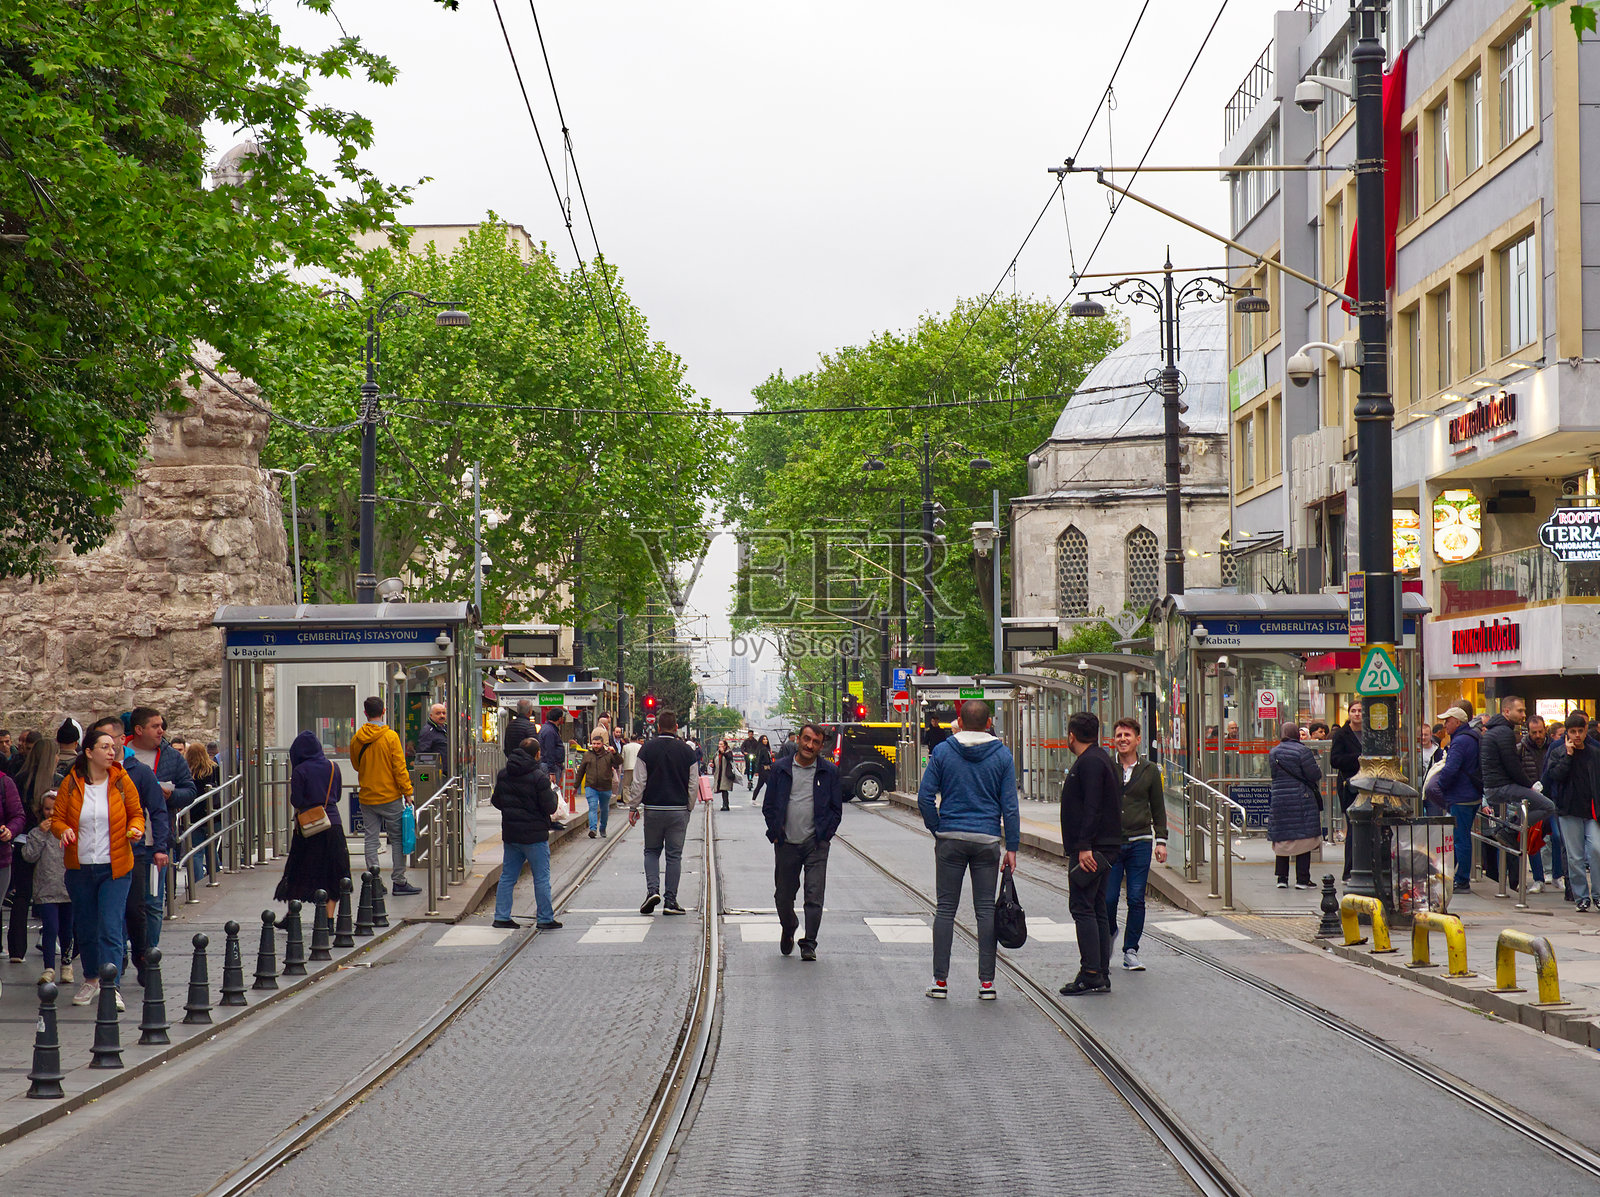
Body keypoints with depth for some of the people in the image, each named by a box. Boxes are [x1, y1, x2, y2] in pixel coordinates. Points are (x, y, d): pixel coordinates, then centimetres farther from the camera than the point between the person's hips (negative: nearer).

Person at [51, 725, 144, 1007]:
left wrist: (136, 829, -11)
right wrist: (63, 831, -17)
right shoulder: (70, 784, 0)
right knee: (84, 928, 13)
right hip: (80, 868, 2)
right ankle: (91, 979, 32)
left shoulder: (122, 782, 0)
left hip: (115, 868, -2)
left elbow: (136, 814, 9)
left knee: (110, 928, -12)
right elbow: (57, 818, 5)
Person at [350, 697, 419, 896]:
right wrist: (407, 792, -6)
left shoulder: (356, 739, 1)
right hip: (390, 796, -3)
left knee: (371, 839, 7)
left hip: (367, 797, 3)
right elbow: (399, 767, -11)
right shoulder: (390, 736, -10)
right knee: (397, 838, 4)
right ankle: (399, 881, 4)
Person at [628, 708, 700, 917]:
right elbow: (694, 785, 3)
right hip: (679, 810, 0)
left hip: (653, 809, 0)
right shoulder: (687, 751, -1)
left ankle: (652, 890, -4)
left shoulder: (647, 749, -4)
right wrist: (688, 808, 15)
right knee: (674, 855, 5)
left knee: (651, 851, 15)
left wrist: (633, 807, 7)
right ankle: (671, 901, 4)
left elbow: (639, 782, -3)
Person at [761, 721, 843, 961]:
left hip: (816, 843, -1)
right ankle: (788, 930, 37)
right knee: (783, 896, 11)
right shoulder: (781, 769, 5)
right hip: (786, 843, 1)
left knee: (814, 895, -8)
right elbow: (768, 806, 9)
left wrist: (825, 835, -2)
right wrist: (775, 833, -1)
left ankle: (809, 944, -1)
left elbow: (836, 809, 7)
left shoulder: (829, 771, 4)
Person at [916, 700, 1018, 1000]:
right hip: (987, 840, 0)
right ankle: (986, 981, 3)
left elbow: (925, 797, -4)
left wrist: (937, 829, 7)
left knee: (946, 908, 5)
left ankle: (940, 979, 5)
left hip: (950, 840, 0)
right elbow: (1010, 805, -1)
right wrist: (1012, 847, 2)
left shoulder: (943, 751, -1)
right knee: (986, 909, 4)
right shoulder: (1002, 755, 0)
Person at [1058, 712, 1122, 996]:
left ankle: (1091, 974, -14)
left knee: (1082, 908, -11)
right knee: (1096, 909, 11)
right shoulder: (1103, 760, 20)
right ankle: (1101, 974, 12)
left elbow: (1092, 807, -22)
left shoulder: (1090, 762, -12)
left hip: (1089, 849, -10)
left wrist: (1085, 846, -25)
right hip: (1105, 846, 10)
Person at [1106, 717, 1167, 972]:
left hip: (1140, 843, 1)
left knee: (1136, 900, -2)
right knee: (1108, 898, -2)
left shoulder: (1150, 770, 7)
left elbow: (1158, 808, 13)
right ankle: (1110, 935, 27)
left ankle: (1131, 950, 8)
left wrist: (1160, 841, 6)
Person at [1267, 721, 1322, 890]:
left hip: (1278, 799, 5)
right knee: (1304, 839, 0)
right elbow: (1314, 775, -11)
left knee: (1282, 840, 11)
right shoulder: (1302, 751, -11)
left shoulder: (1273, 753, 7)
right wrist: (1319, 769, 10)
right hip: (1301, 800, -5)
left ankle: (1282, 878, 11)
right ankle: (1302, 879, -3)